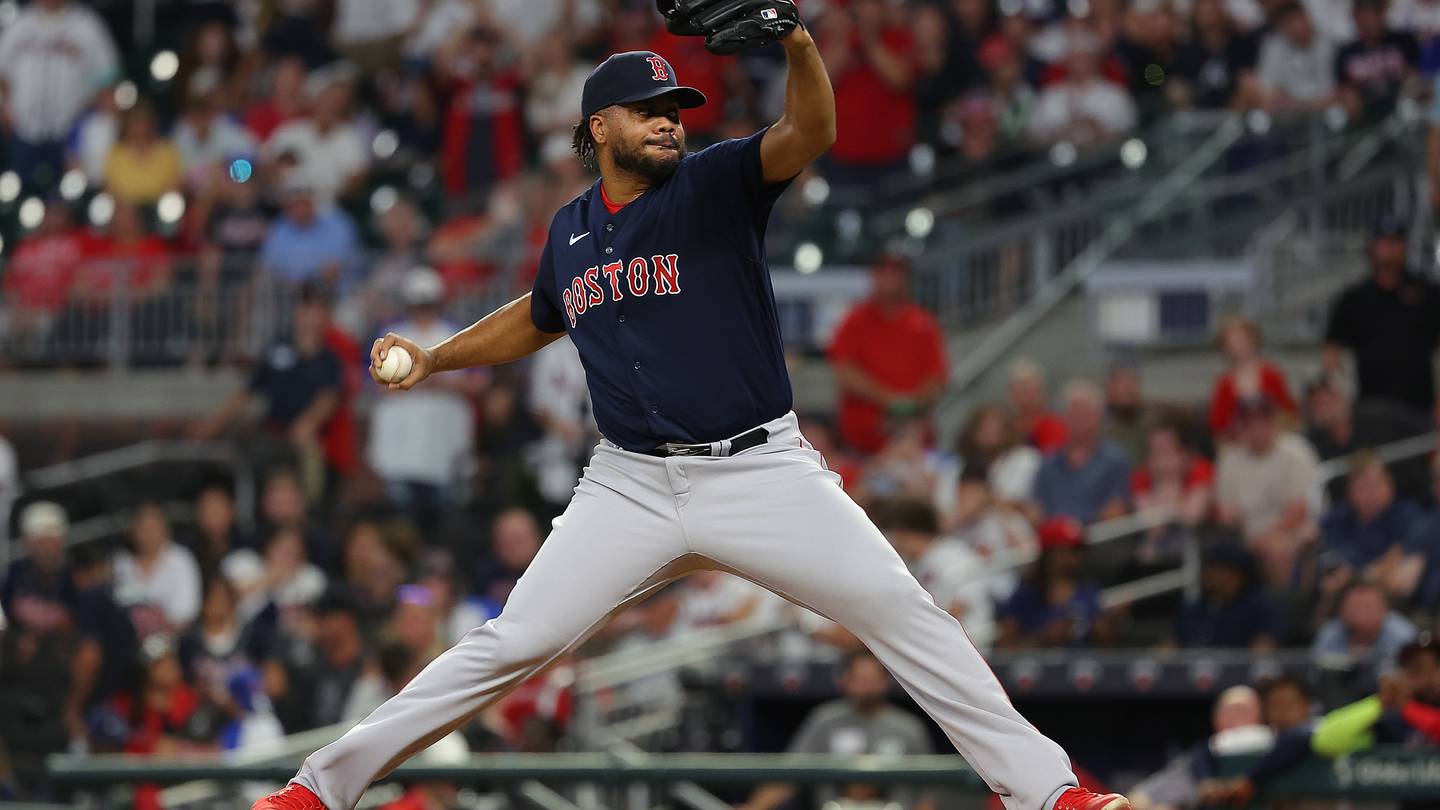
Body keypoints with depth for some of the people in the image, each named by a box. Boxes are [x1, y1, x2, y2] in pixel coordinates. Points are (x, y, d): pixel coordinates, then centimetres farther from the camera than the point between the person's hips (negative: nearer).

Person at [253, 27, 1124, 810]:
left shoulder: (717, 185, -4)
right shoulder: (571, 231, 9)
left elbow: (811, 134, -24)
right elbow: (538, 318, 31)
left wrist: (797, 39, -41)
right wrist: (436, 356, 19)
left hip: (760, 472, -2)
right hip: (631, 484, 2)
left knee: (903, 611, -13)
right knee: (513, 644, -4)